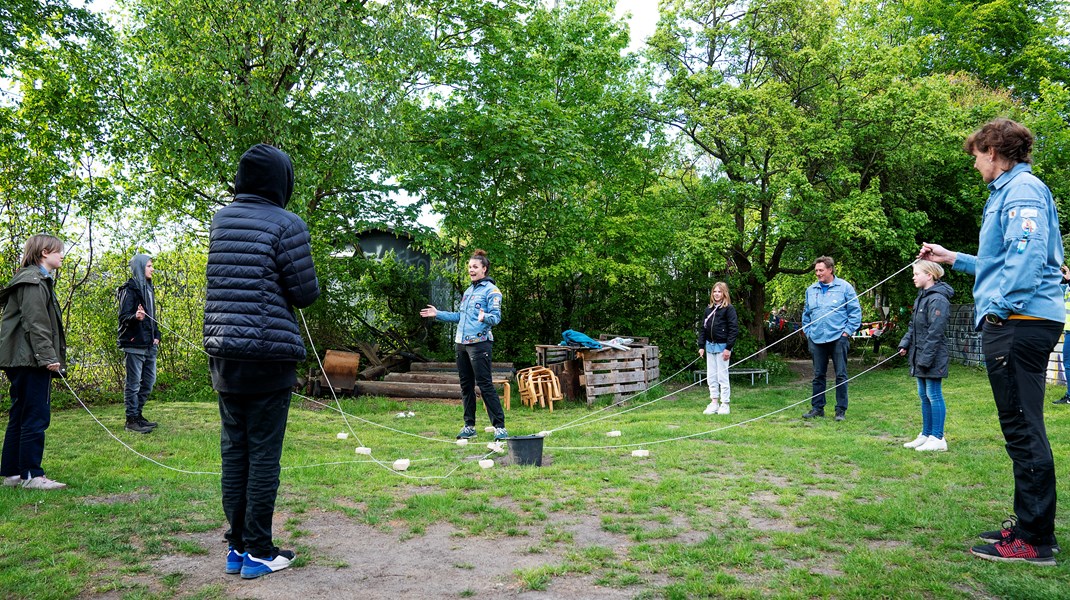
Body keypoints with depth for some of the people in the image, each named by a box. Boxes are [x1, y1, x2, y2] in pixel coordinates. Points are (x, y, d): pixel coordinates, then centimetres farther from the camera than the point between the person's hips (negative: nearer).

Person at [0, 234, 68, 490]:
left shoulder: (39, 280, 22)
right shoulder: (33, 281, -10)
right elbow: (35, 323, -19)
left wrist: (51, 357, 21)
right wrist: (48, 357, -23)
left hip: (22, 361, 11)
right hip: (30, 360, -11)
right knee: (36, 417, -8)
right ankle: (31, 475, -4)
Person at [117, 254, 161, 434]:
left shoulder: (148, 288, 17)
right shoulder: (130, 289, -8)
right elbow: (123, 316, -13)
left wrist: (156, 336, 13)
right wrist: (135, 317, -33)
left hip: (149, 344, 8)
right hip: (134, 343, -8)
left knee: (149, 381, 12)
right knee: (133, 382, -4)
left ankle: (138, 414, 23)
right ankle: (131, 419, 3)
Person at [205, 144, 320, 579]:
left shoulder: (220, 220, 10)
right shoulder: (287, 224, -9)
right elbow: (306, 294, -6)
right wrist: (307, 283, 13)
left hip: (223, 353, 6)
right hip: (269, 355, -6)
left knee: (233, 450, 12)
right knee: (264, 454, 2)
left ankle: (236, 547, 20)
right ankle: (258, 553, 10)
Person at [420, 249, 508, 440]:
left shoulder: (491, 290, -6)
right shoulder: (468, 291, 19)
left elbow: (496, 317, -15)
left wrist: (485, 317, -37)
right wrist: (438, 314, 25)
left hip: (479, 344, -8)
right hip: (462, 344, 8)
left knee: (485, 385, -11)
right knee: (466, 386, 12)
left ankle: (499, 427, -7)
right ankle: (469, 426, 21)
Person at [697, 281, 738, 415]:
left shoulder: (729, 309, -6)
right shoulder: (709, 309, 12)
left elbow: (734, 329, -11)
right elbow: (703, 328, 14)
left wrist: (728, 348, -15)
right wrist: (701, 346, 7)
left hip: (722, 346, -6)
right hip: (710, 346, 6)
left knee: (722, 376, -1)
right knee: (711, 377, 9)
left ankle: (724, 404, 8)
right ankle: (714, 403, 16)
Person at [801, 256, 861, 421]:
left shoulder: (844, 287, -1)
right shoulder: (811, 290, 12)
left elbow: (855, 312, -1)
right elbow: (806, 313, 20)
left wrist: (847, 331, -7)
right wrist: (808, 331, 10)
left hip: (838, 338, -4)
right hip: (816, 339, 4)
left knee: (841, 375, 0)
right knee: (818, 375, 9)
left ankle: (841, 410, 8)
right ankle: (817, 408, 18)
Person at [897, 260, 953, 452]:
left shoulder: (938, 299, -17)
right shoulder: (922, 297, 14)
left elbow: (935, 332, -20)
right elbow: (913, 326, 19)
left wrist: (925, 357, -21)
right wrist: (905, 344, 8)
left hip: (933, 357, -10)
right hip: (920, 355, 10)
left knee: (934, 395, -3)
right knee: (924, 396, 14)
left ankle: (937, 438, 5)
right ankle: (926, 435, 23)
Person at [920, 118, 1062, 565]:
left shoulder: (1022, 188, -8)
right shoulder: (1009, 191, 23)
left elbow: (1029, 252, -21)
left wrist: (1000, 308, -21)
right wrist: (952, 258, 34)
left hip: (1018, 322, -11)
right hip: (1018, 323, 11)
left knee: (1023, 428, -7)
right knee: (1022, 428, 14)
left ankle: (1034, 541, -1)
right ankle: (1030, 525, 23)